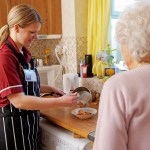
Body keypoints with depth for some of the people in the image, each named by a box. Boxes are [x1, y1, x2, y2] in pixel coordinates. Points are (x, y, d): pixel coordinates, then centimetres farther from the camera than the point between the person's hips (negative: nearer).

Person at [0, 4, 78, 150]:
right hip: (13, 125, -8)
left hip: (29, 121, 8)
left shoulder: (24, 53, 5)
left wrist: (50, 89, 1)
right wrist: (59, 102, -24)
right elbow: (18, 101, -25)